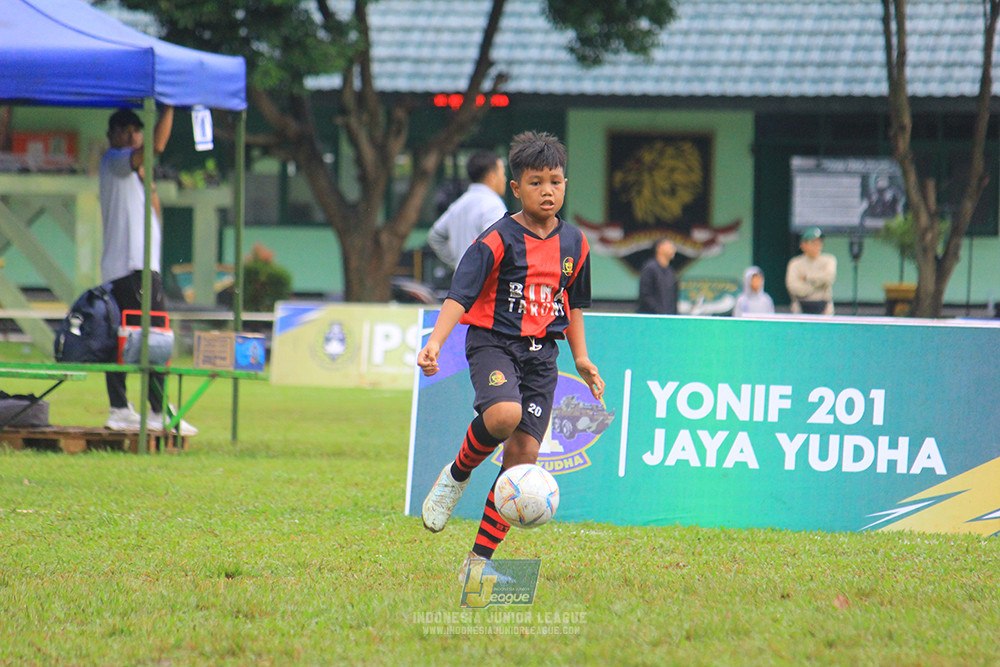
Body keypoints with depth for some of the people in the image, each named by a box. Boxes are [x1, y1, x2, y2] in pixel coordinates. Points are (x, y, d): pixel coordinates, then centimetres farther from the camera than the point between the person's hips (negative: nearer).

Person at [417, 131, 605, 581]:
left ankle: (479, 562, 3)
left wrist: (581, 357, 21)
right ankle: (456, 476, -3)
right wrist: (435, 341, -29)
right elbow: (461, 294, -15)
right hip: (493, 343, -5)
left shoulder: (573, 243, 9)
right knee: (504, 414, -36)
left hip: (541, 355, 5)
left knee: (523, 455, -4)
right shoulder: (499, 240, -9)